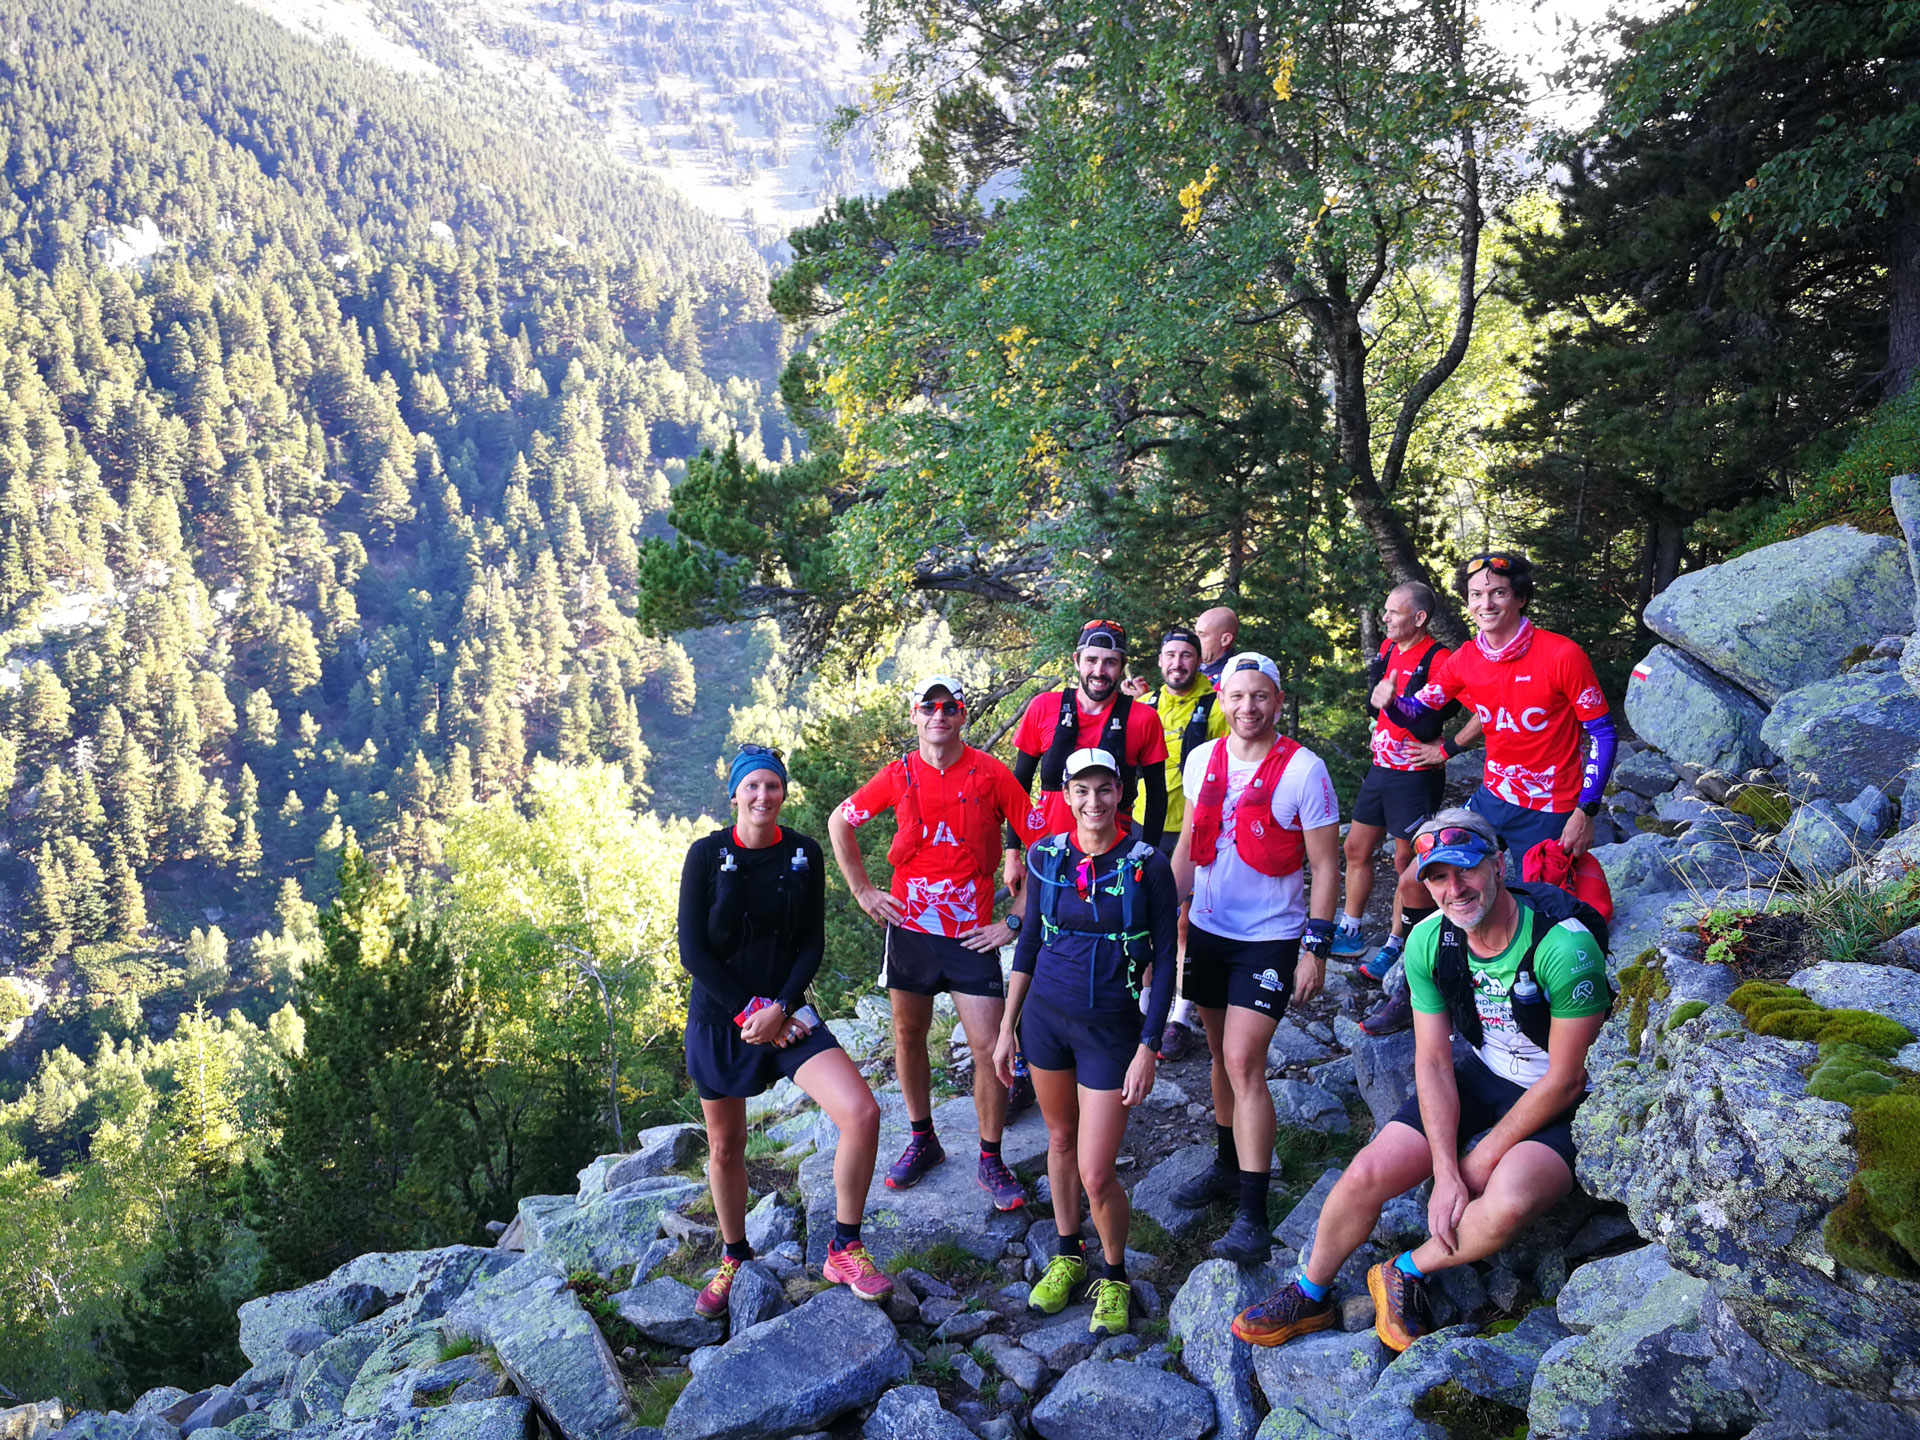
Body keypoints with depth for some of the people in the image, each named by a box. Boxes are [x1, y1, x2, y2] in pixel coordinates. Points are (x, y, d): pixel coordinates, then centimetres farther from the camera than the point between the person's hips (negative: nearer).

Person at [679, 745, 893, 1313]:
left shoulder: (804, 854, -2)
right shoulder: (707, 855, -8)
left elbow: (812, 945, -1)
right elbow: (693, 952, -9)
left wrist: (779, 1009, -15)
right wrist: (749, 1010, -15)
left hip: (786, 1013, 1)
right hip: (719, 1020, -1)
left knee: (862, 1114, -17)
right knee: (724, 1148, 12)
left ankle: (845, 1250, 1)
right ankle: (734, 1259, 38)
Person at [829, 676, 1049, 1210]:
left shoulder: (989, 773, -8)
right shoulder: (899, 775, -1)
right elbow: (839, 822, 13)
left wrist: (1017, 919, -7)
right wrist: (862, 891, 7)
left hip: (972, 935, -3)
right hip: (909, 928, 3)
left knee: (991, 1047, -5)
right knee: (908, 1038, 14)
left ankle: (991, 1161, 13)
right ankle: (922, 1140, 35)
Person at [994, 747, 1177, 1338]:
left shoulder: (1148, 867, -12)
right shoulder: (1046, 857, -2)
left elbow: (1164, 962, -6)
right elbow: (1028, 943, 8)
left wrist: (1147, 1049, -9)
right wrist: (1007, 1028, 8)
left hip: (1111, 1028, -3)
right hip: (1045, 1016, 4)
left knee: (1096, 1175, -4)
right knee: (1060, 1139, 19)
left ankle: (1114, 1276, 23)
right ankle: (1067, 1254, 40)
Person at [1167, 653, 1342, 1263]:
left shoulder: (1303, 770, -12)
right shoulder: (1202, 760, 3)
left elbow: (1325, 864, -8)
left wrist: (1316, 946, -11)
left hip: (1270, 938, -5)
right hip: (1207, 930, 5)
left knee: (1244, 1063, -12)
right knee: (1221, 1055, 16)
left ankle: (1252, 1216, -8)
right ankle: (1228, 1165, 33)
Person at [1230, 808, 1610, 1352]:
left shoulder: (1565, 946, -27)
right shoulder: (1429, 941, -11)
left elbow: (1565, 1079, -20)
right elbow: (1433, 1061, -6)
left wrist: (1480, 1164, -16)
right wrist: (1446, 1171, -18)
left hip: (1559, 1101, -4)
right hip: (1480, 1077, 5)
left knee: (1505, 1205, -34)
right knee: (1367, 1174, -13)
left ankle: (1406, 1272, -3)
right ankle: (1310, 1296, 15)